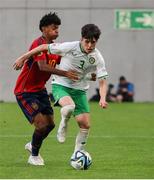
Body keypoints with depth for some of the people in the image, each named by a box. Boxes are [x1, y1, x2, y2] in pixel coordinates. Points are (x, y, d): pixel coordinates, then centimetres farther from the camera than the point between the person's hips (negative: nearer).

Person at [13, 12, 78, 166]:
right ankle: (34, 156, 6)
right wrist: (65, 73, -41)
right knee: (41, 123, -15)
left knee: (50, 124, 10)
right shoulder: (39, 44, -21)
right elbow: (43, 67, -34)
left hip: (40, 90, 9)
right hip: (25, 91, -9)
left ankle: (32, 145, 38)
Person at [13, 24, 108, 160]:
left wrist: (102, 99, -27)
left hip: (79, 90, 4)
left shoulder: (97, 58, -10)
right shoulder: (69, 47, -19)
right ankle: (64, 125, -3)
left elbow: (102, 81, -7)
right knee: (69, 106, -37)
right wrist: (23, 58, -4)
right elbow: (44, 47, -9)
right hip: (60, 85, -4)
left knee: (85, 124, -6)